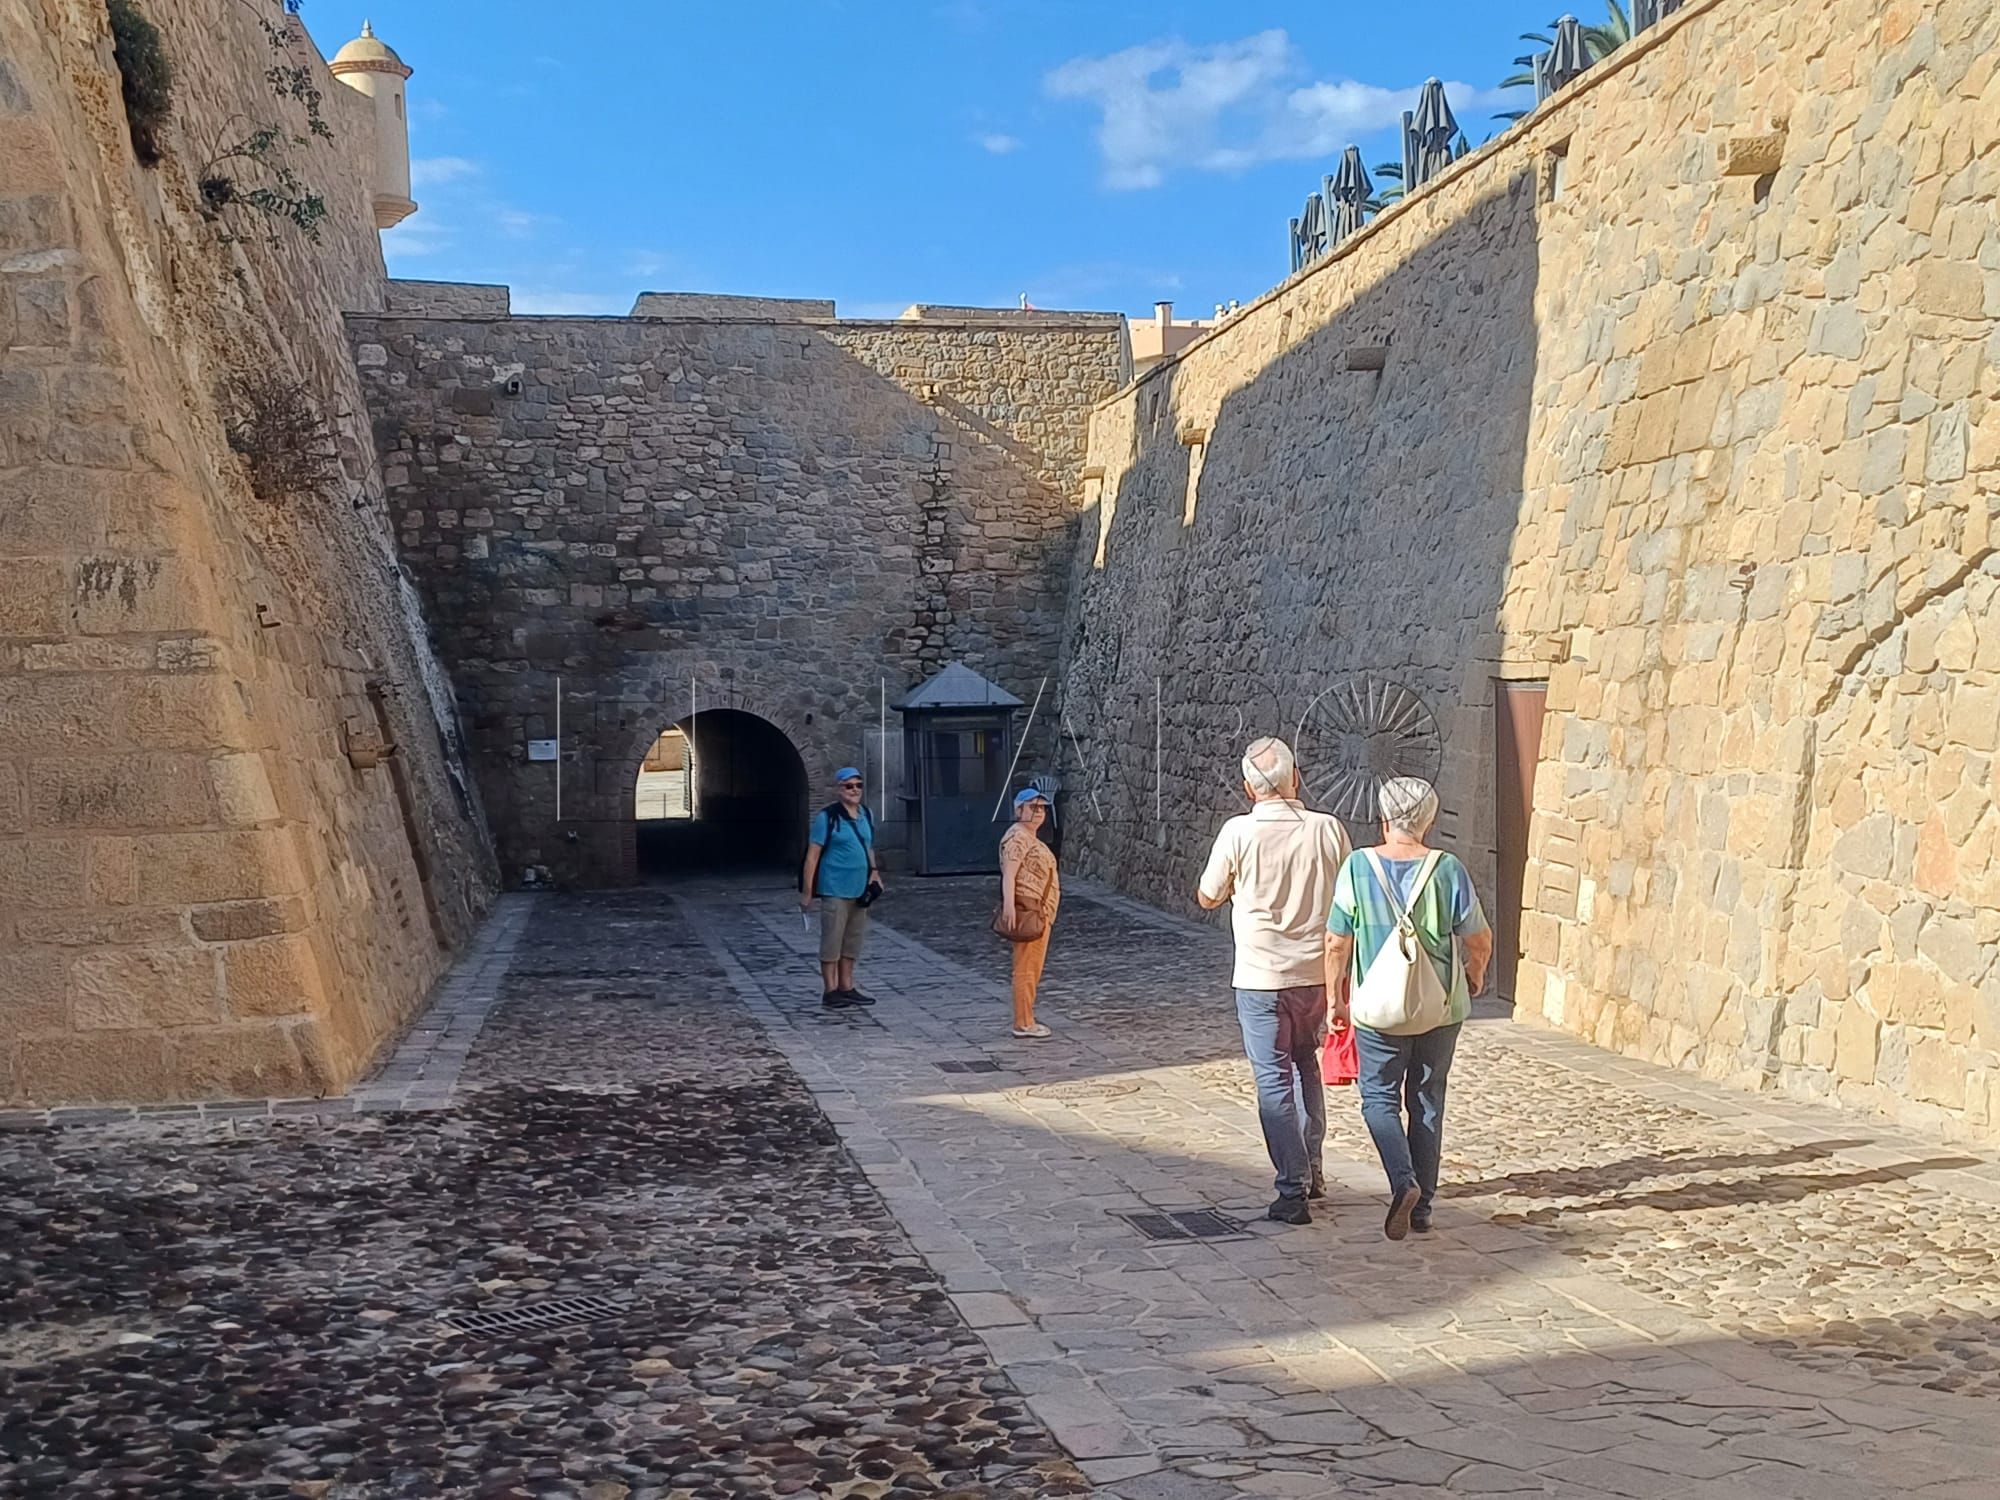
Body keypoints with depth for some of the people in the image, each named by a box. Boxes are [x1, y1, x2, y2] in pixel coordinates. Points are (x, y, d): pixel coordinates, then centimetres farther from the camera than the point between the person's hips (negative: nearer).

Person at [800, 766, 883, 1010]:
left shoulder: (865, 815, 11)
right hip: (835, 890, -7)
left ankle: (847, 988, 23)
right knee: (832, 941, -1)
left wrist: (873, 871, 7)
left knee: (853, 941, 13)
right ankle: (831, 992, 5)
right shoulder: (827, 817, -10)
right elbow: (813, 854, -11)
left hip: (860, 890, 7)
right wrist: (807, 892, -12)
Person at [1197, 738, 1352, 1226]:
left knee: (1274, 1080, 3)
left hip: (1261, 978, -3)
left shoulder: (1239, 833, -13)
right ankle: (1311, 1169, 30)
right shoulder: (1329, 829, -5)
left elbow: (1208, 898, 1)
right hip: (1317, 972, 4)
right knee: (1306, 1065, 23)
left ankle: (1293, 1190, 2)